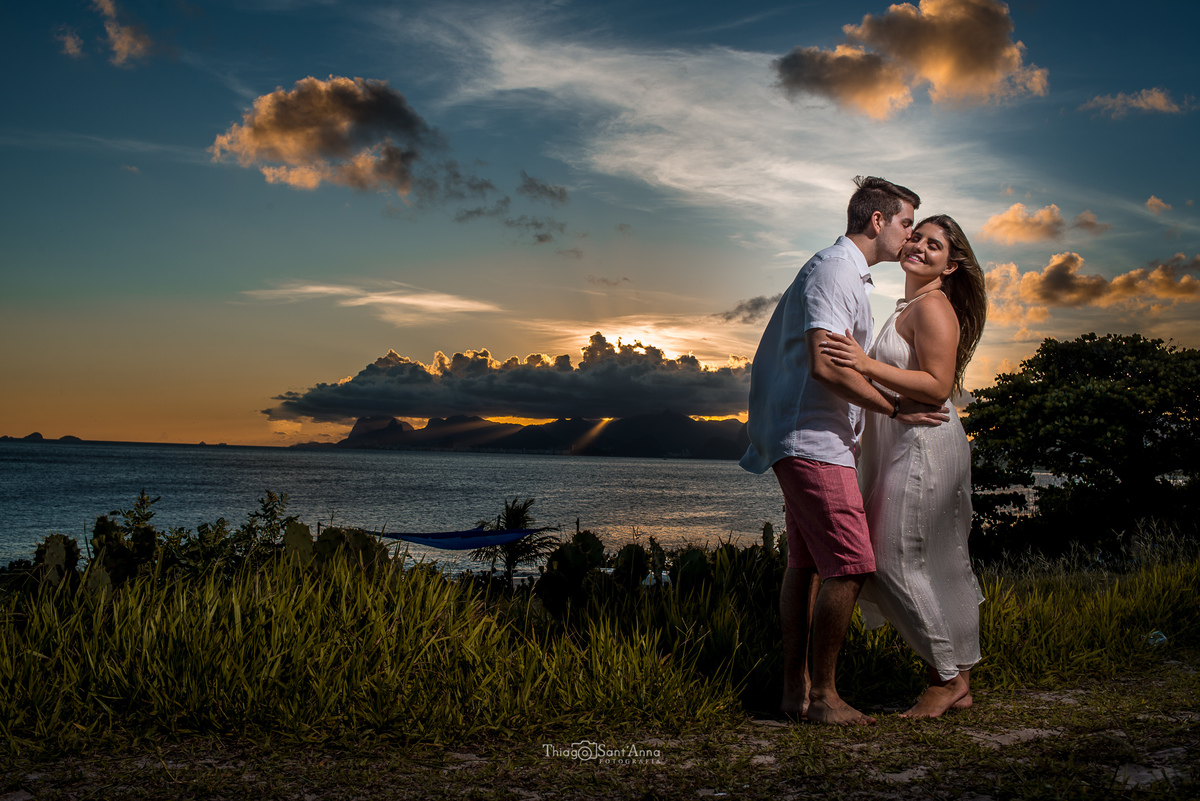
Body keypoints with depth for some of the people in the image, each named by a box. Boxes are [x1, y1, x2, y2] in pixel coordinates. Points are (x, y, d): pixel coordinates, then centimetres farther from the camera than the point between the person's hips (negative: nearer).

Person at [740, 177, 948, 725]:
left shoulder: (847, 274, 21)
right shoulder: (834, 269, -13)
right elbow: (825, 365, -23)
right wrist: (895, 409, -15)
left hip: (805, 441, 11)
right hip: (814, 440, -11)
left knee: (807, 563, 11)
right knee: (849, 566, -10)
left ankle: (795, 690, 17)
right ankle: (821, 695, -2)